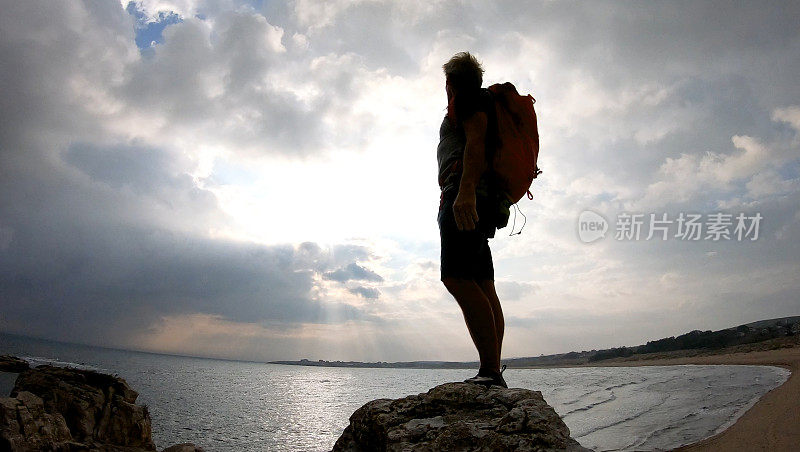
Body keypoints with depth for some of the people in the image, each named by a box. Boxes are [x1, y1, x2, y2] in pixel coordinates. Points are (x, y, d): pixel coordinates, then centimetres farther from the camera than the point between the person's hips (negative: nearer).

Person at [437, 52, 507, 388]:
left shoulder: (469, 99, 6)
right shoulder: (479, 104, 35)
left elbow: (475, 141, -13)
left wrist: (465, 190, -28)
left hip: (465, 197, -10)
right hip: (474, 206, 10)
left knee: (458, 278, -22)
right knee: (482, 286, 1)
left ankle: (491, 372, -26)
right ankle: (492, 374, -1)